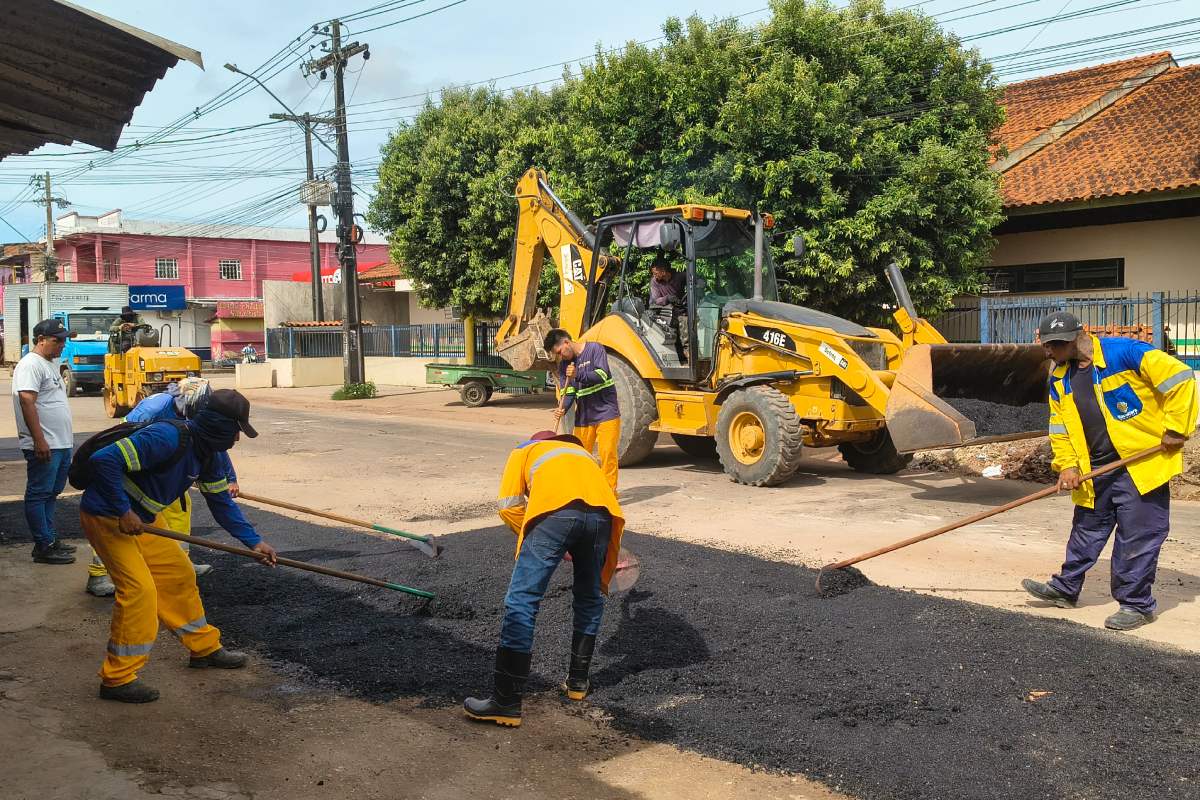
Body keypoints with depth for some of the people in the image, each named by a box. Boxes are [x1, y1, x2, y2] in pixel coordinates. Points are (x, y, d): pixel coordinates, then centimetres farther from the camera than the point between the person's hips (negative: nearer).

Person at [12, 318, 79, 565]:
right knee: (39, 495, -2)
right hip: (44, 446, -10)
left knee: (51, 493, 15)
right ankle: (44, 547, 2)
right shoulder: (31, 364, -13)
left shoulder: (51, 363, 17)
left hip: (61, 444, 10)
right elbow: (26, 400, -21)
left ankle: (50, 539, 24)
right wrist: (39, 440, -24)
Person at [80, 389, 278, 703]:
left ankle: (204, 647, 29)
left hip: (145, 518, 9)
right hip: (107, 516, -9)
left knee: (179, 574, 13)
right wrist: (123, 512, -30)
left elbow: (221, 503, 9)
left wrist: (253, 541, 1)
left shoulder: (206, 454, 0)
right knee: (139, 589, -15)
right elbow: (104, 460, -35)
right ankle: (118, 678, -3)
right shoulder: (167, 438, -30)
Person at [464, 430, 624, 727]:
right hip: (602, 511, 4)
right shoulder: (582, 451, 42)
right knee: (590, 599, 24)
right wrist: (602, 579, 47)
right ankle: (578, 681, 34)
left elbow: (509, 508, 14)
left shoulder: (523, 451, 32)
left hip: (555, 513, -4)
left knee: (521, 603, 0)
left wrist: (536, 542, 26)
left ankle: (506, 702, 0)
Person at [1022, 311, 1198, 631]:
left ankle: (1136, 604, 13)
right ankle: (1065, 589, 30)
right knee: (1086, 532, 18)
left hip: (1140, 464, -7)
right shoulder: (1059, 378, 7)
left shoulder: (1124, 353, -16)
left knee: (1137, 538, 0)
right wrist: (1067, 464, -1)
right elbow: (1060, 426, 12)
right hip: (1095, 472, 7)